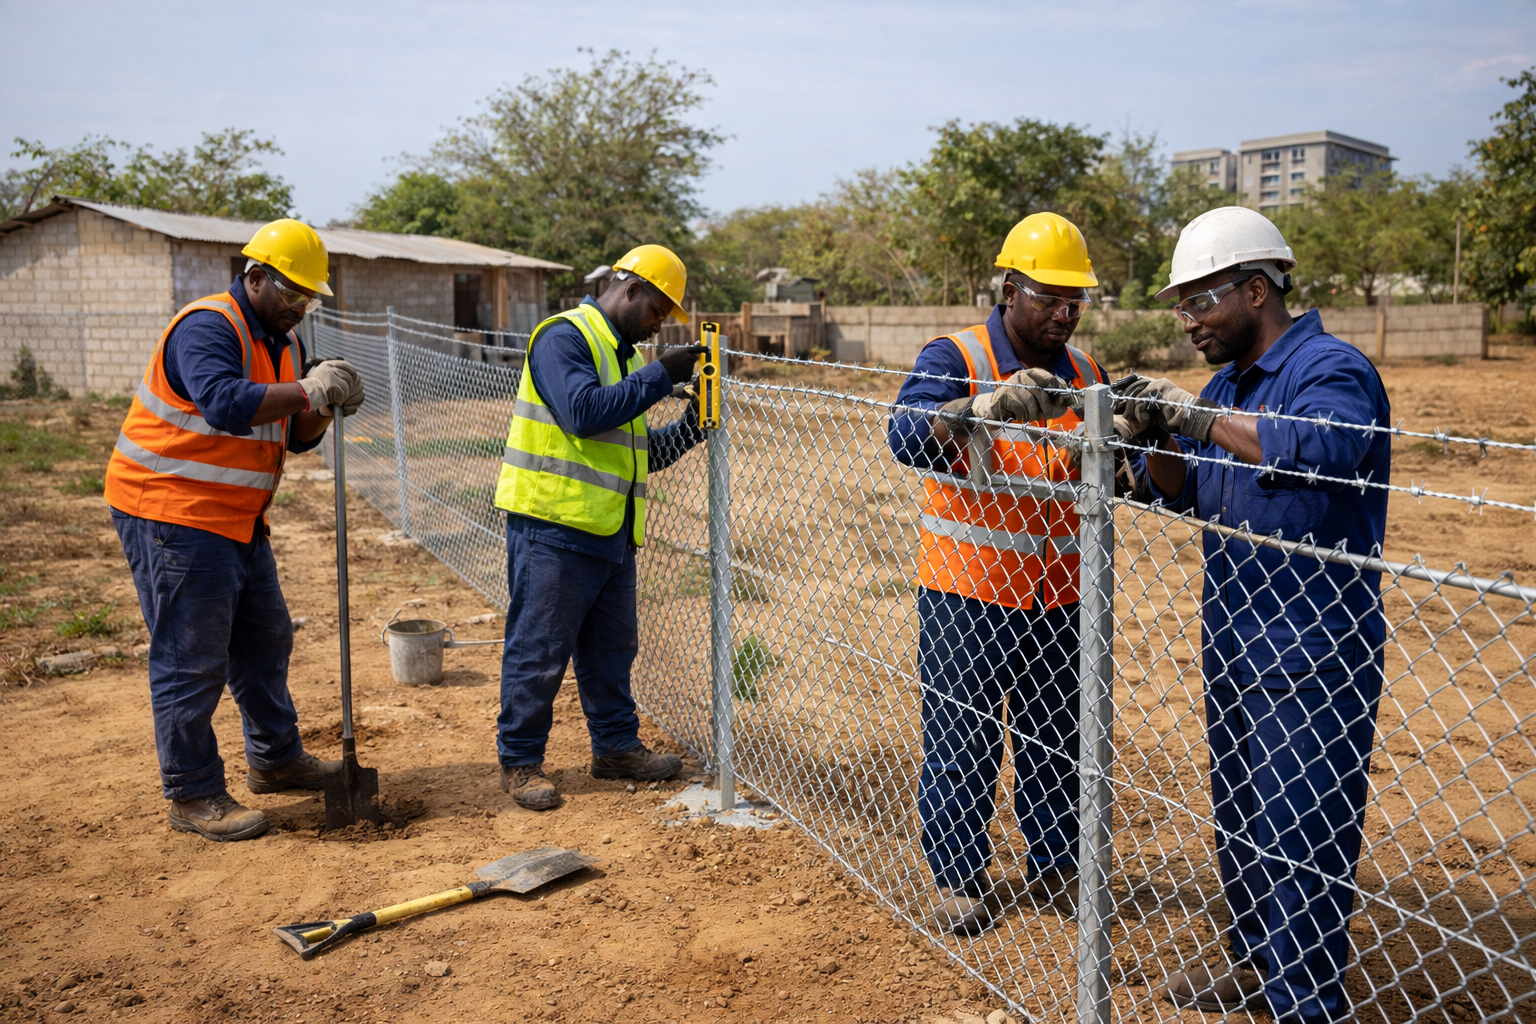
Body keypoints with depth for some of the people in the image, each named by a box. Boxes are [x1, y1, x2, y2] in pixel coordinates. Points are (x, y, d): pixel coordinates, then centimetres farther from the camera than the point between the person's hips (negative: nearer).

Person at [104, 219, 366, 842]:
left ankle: (276, 759, 34)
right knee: (191, 660, -4)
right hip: (172, 514, -10)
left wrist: (325, 403, -8)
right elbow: (223, 401, -36)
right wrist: (305, 390, -31)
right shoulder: (208, 327, -17)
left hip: (237, 518, 10)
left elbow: (296, 437, 11)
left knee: (265, 640, 18)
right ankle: (192, 796, 7)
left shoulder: (283, 341, 12)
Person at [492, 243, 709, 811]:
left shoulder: (622, 354, 19)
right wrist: (660, 376, -20)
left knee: (612, 647, 16)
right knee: (539, 650, 0)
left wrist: (690, 427, 7)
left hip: (610, 532, 9)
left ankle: (616, 746, 29)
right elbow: (583, 411, -25)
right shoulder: (565, 336, -9)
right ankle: (519, 760, 13)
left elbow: (638, 450, 22)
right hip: (553, 527, -9)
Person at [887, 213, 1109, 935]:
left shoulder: (1085, 374, 8)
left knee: (1055, 740, 15)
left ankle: (1055, 862, 34)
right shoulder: (954, 358, -9)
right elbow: (907, 435, -27)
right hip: (967, 594, -4)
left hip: (1058, 598, 5)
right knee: (961, 740, 6)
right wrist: (991, 405, -44)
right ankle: (958, 876, 24)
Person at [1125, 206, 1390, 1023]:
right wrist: (1158, 435, -4)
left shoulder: (1331, 368, -14)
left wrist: (1198, 416, -29)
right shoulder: (1226, 385, 13)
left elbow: (1321, 448, -35)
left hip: (1309, 656, -9)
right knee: (1237, 817, 20)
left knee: (1298, 836, -2)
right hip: (1232, 642, 9)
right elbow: (1188, 496, 15)